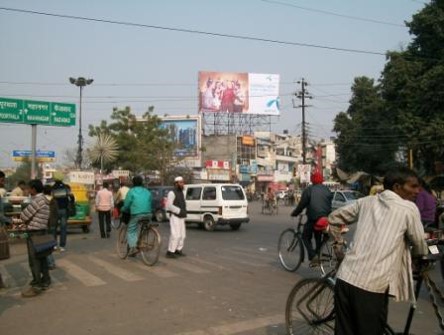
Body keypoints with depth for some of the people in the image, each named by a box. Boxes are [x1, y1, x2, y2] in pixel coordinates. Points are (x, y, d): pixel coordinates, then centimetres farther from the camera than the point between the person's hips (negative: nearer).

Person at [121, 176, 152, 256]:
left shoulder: (131, 191, 1)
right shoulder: (147, 192, 15)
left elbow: (126, 204, 2)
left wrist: (123, 209, 22)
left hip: (136, 214, -4)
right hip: (148, 214, 4)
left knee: (131, 231, 5)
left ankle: (133, 247, -11)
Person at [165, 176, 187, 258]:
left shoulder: (181, 193, 15)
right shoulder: (172, 193, -12)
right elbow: (169, 205, -18)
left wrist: (184, 212, 5)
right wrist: (179, 211, -22)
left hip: (181, 217, 9)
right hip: (174, 217, -8)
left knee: (182, 235, 9)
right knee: (175, 235, -12)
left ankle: (178, 250, 21)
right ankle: (170, 252, -5)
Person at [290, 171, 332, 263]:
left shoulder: (309, 190, -6)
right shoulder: (327, 189, 9)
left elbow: (302, 204, -5)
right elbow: (330, 203, 14)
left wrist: (294, 213, 7)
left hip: (313, 218, -5)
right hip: (325, 218, 5)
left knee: (306, 237, 8)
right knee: (318, 237, 21)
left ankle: (313, 256, -8)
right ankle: (319, 256, 21)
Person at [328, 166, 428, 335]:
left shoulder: (366, 201, 14)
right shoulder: (409, 208, 0)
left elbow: (333, 219, 20)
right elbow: (419, 244, 10)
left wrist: (338, 246, 31)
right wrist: (423, 258, 32)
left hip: (345, 278, 5)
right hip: (372, 286, -5)